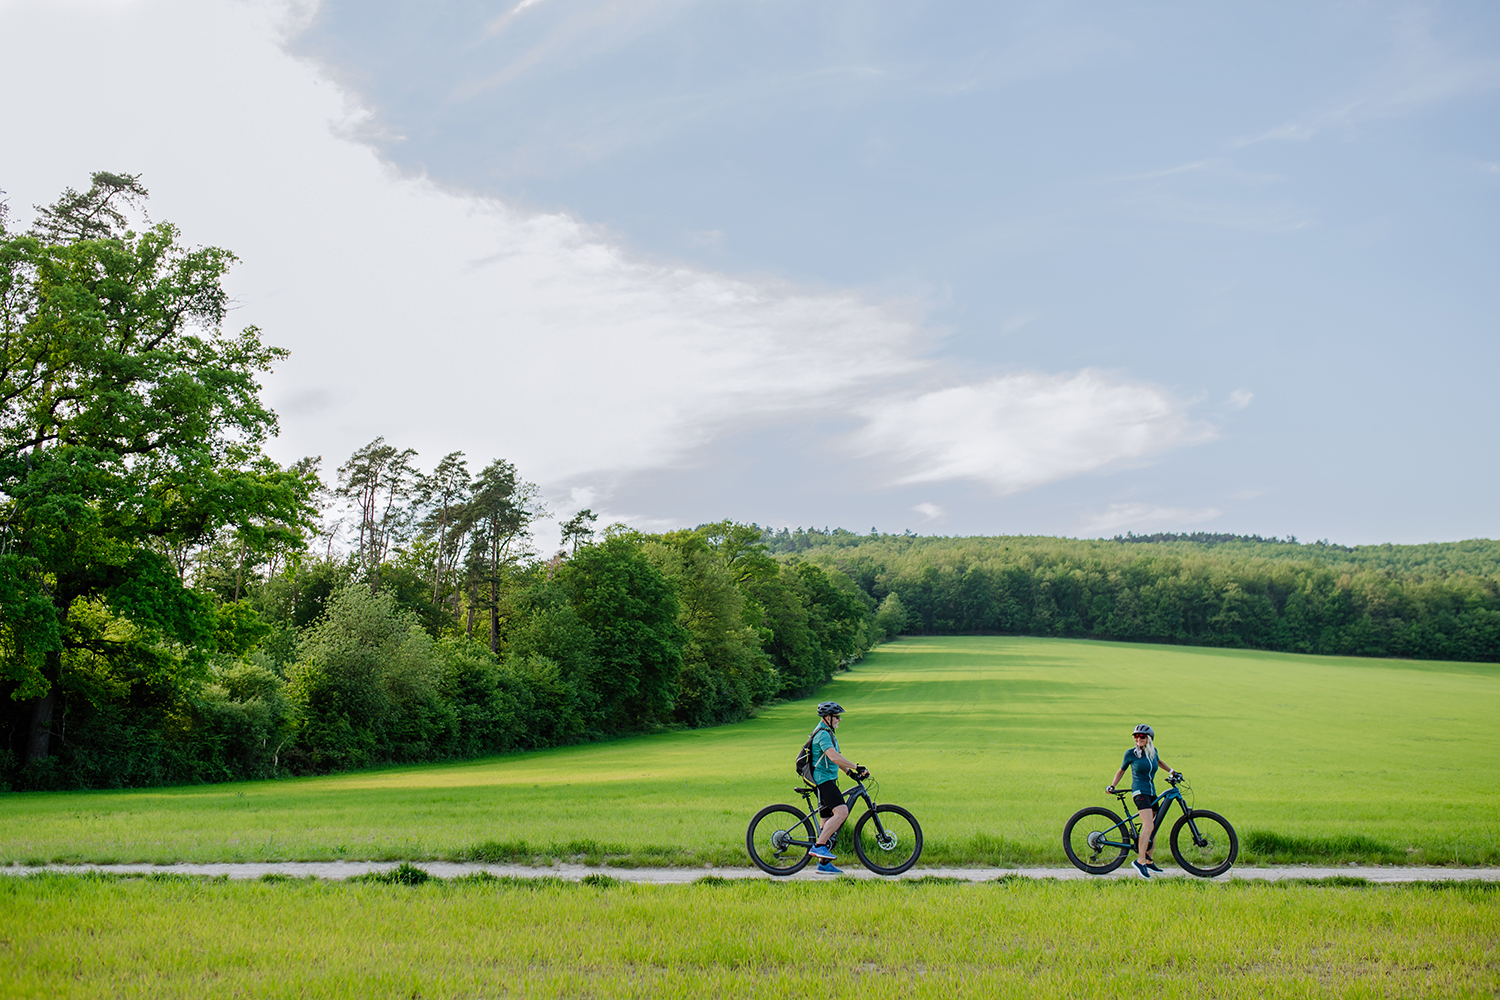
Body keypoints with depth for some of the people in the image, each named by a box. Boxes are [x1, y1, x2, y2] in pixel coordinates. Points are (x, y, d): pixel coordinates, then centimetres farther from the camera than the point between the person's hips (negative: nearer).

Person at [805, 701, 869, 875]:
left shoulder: (828, 733, 20)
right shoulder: (822, 734, -14)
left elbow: (836, 759, 26)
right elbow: (834, 757, -28)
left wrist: (851, 773, 18)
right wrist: (856, 767, -26)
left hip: (828, 781, 11)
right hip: (824, 780, -11)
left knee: (829, 821, 9)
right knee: (841, 812, -24)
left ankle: (823, 863, 11)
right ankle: (819, 846, -24)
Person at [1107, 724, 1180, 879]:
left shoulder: (1153, 751, 9)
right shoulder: (1130, 753, -4)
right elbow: (1121, 771, 8)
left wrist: (1172, 772, 30)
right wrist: (1112, 786, 1)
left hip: (1152, 792, 7)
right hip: (1140, 791, -7)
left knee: (1153, 828, 11)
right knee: (1148, 825, -22)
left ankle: (1149, 861, 23)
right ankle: (1140, 860, -24)